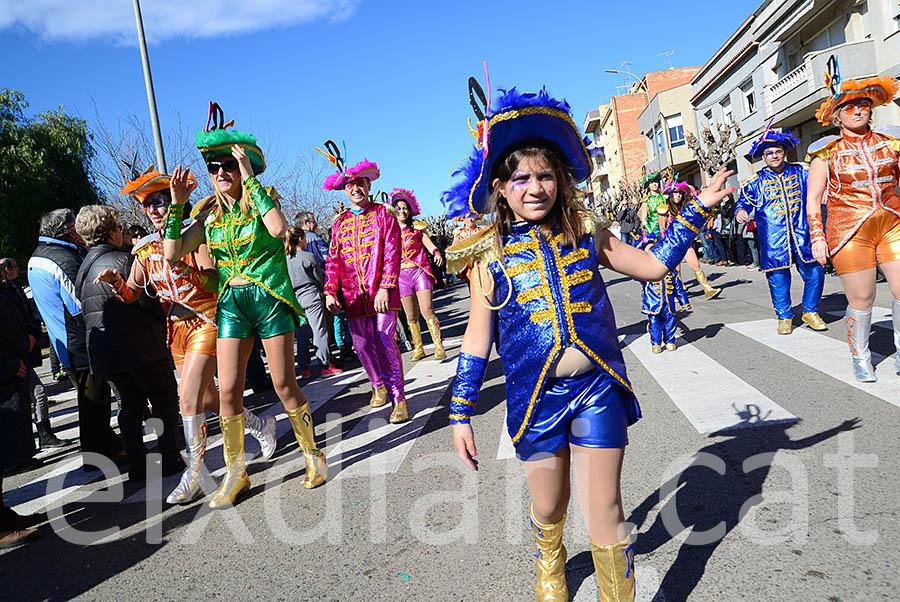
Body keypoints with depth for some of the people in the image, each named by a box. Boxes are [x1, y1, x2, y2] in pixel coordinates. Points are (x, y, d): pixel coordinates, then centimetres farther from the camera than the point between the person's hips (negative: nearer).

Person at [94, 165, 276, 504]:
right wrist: (115, 282, -14)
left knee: (189, 398, -16)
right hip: (176, 329, 7)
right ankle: (260, 426, 36)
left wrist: (183, 268, -41)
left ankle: (194, 474, -3)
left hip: (206, 323, -7)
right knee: (207, 399, 14)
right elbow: (131, 294, 8)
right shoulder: (145, 249, 8)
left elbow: (214, 281, -22)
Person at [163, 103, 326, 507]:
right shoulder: (210, 215, 10)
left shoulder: (263, 200, -2)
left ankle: (312, 453, 20)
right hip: (231, 304, 4)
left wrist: (250, 180, -21)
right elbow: (172, 253, 3)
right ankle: (235, 471, 13)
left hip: (270, 299, -4)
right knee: (228, 389, -1)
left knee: (284, 384, 0)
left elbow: (279, 229, -26)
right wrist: (177, 204, -2)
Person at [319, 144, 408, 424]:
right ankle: (378, 385, 29)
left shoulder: (383, 214, 4)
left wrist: (385, 287, -14)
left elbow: (392, 253, -4)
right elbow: (333, 260, 13)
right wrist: (330, 291, 0)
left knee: (386, 343, -10)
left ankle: (398, 398, 1)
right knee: (363, 345, 5)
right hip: (353, 295, 4)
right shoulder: (340, 223, 15)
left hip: (381, 293, -3)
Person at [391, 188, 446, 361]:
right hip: (402, 275, 2)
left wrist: (437, 253, -23)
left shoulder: (417, 227, 6)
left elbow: (429, 244, -2)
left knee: (427, 310, -13)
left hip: (420, 272, -2)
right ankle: (418, 348, 16)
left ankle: (439, 346, -8)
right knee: (411, 316, 5)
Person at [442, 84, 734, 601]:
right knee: (548, 510, 17)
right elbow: (478, 339, 1)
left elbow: (653, 265, 11)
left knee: (605, 513, 2)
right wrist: (461, 414, 1)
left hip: (598, 388, 0)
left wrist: (697, 210, 9)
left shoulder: (585, 233, 4)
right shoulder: (491, 256, -2)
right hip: (536, 398, 0)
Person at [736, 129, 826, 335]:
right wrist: (741, 211, -10)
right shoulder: (756, 181, 7)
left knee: (815, 273, -1)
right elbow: (745, 201, 11)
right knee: (778, 279, -1)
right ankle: (784, 317, 18)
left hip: (802, 235, 2)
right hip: (774, 239, -1)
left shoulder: (800, 172, 10)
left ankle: (810, 312, 21)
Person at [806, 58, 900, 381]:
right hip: (849, 230, -3)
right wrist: (817, 237, -5)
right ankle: (860, 358, 21)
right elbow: (813, 201, 1)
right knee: (861, 300, 1)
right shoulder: (827, 152, -1)